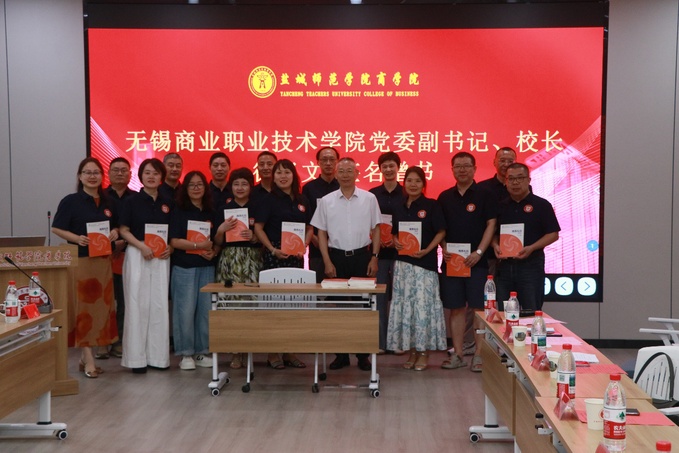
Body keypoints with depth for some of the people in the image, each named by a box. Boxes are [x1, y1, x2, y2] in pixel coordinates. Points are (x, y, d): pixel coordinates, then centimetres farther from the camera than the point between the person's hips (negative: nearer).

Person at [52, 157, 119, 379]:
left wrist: (115, 233, -3)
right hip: (79, 260, -6)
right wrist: (77, 238, -21)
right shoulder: (70, 201, -4)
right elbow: (57, 228, -6)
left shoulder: (108, 203, 11)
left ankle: (85, 356, 18)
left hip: (103, 261, 6)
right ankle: (88, 359, -2)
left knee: (100, 307, 8)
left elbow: (115, 227, 20)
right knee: (83, 308, -4)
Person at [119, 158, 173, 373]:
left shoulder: (167, 203, 10)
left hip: (161, 258, 3)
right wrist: (141, 246, -16)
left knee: (159, 305, 4)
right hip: (137, 255, -3)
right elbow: (124, 230, -3)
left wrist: (170, 247, -4)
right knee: (137, 304, -3)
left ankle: (157, 355, 11)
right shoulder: (132, 201, 0)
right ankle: (136, 357, 3)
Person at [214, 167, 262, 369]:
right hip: (229, 260, 0)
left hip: (252, 260, 0)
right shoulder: (223, 209, 10)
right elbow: (217, 243, 9)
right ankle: (236, 351, 1)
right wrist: (221, 229, -9)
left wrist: (254, 237, -10)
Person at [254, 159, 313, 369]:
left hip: (296, 256, 5)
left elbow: (309, 228, 15)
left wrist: (303, 246, -3)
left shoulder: (302, 201, 11)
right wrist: (273, 250, -14)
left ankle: (290, 351, 15)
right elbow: (258, 228, -5)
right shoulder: (269, 199, -1)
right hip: (274, 255, -4)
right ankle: (272, 352, 4)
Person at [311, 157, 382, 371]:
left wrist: (374, 257, -2)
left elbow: (376, 229, 6)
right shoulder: (326, 201, 3)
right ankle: (341, 354, 14)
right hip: (337, 257, 1)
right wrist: (327, 262, -2)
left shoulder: (369, 199, 2)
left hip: (362, 256, -1)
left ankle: (363, 354, 12)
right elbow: (322, 233, 5)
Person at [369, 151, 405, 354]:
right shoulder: (372, 194, 8)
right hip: (378, 251, 1)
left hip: (399, 251, -1)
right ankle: (381, 341, 9)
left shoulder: (406, 194, 3)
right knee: (379, 297, 2)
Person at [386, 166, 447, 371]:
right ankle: (411, 352, 14)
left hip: (425, 263, -5)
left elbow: (441, 232, -4)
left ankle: (424, 352, 5)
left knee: (423, 305, -4)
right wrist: (396, 242, -2)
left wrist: (427, 250, -15)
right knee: (404, 306, 5)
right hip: (402, 263, 5)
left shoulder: (431, 206, -2)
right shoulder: (399, 208, 12)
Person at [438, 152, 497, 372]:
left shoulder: (484, 195, 0)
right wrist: (444, 248, -1)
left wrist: (479, 252, -13)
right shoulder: (445, 197, 11)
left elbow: (491, 225, -4)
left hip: (476, 261, -3)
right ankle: (457, 354, 14)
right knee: (456, 308, 7)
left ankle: (479, 354, 4)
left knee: (478, 308, -3)